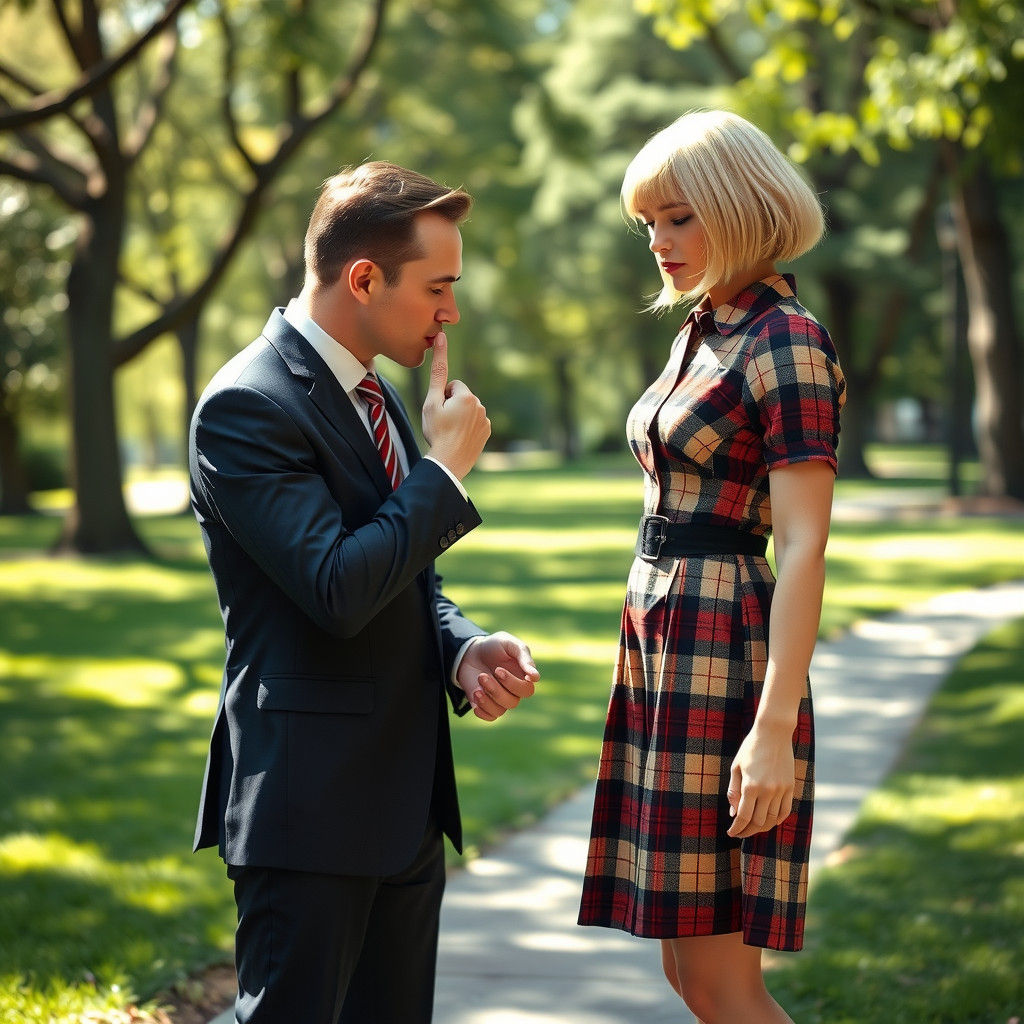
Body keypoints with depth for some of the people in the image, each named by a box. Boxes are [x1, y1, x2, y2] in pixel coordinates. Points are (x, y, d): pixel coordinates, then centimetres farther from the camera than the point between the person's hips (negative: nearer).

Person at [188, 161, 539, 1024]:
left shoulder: (374, 396, 14)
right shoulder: (247, 407, -16)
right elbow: (338, 590, -24)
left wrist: (464, 650, -2)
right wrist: (448, 466, -13)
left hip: (406, 794, 9)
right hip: (310, 803, -9)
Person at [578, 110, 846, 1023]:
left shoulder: (787, 344, -12)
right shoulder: (700, 335, 15)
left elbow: (804, 546, -18)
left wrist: (774, 727, -23)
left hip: (723, 648, -9)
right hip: (662, 640, 9)